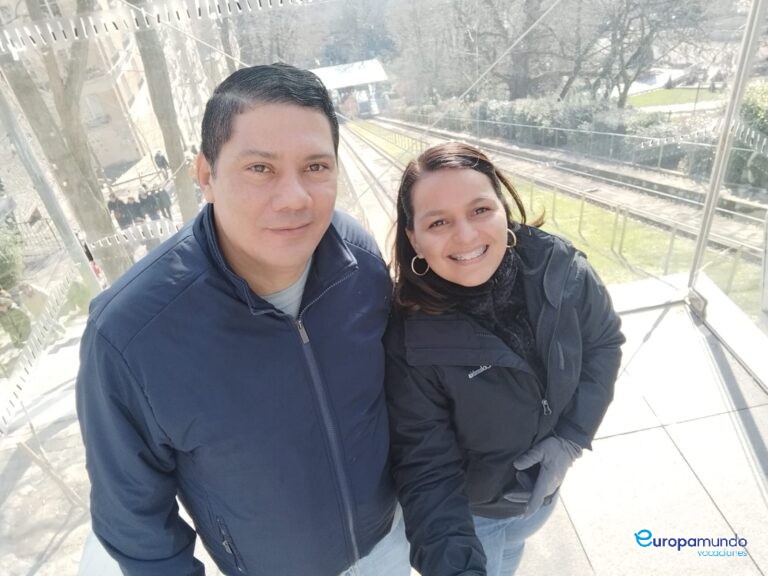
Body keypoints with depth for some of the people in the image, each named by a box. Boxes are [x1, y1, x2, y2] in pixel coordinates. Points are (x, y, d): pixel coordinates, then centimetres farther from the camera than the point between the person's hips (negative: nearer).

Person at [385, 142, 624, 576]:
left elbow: (604, 341, -7)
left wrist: (572, 438, -15)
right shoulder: (410, 340, -33)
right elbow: (427, 469, -26)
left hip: (545, 486, 4)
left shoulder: (560, 270, -24)